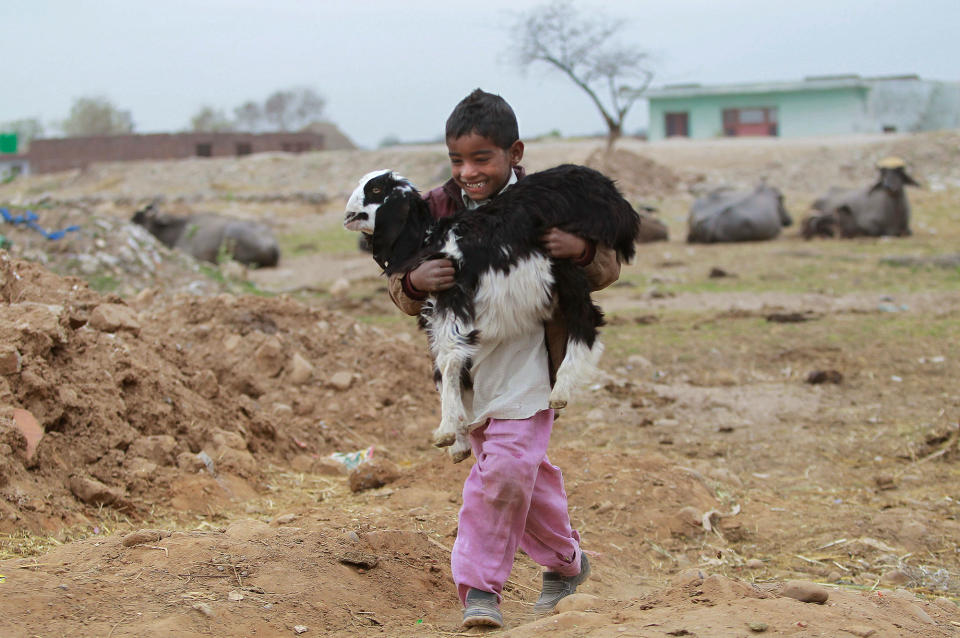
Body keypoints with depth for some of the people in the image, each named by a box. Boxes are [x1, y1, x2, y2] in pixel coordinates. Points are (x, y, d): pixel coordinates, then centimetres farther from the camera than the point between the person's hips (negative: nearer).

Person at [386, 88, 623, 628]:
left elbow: (607, 269, 0)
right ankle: (567, 560, 29)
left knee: (508, 467, -13)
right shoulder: (437, 209, -1)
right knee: (525, 474, 11)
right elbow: (402, 294, 2)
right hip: (466, 364, 3)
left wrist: (582, 250, -23)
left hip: (528, 362, -3)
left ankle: (481, 585, 2)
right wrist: (415, 283, -23)